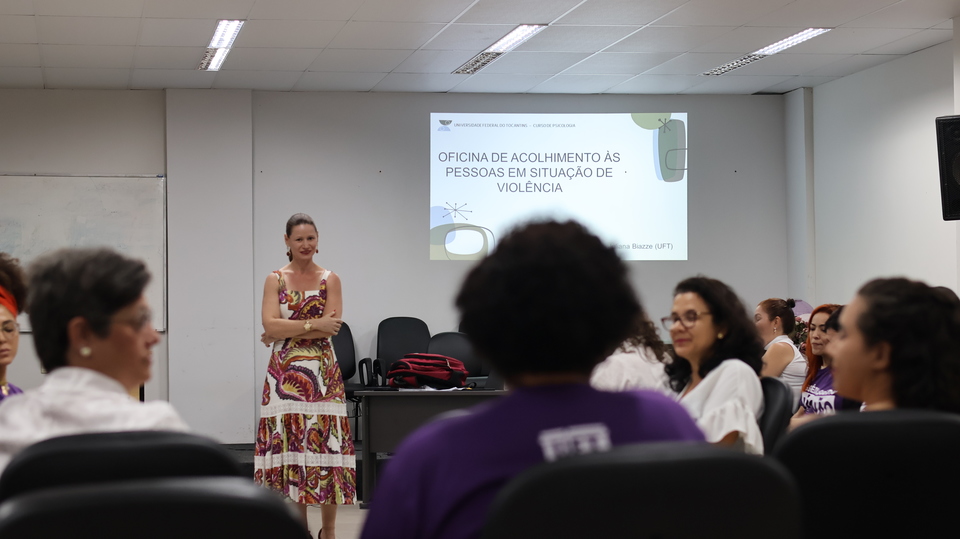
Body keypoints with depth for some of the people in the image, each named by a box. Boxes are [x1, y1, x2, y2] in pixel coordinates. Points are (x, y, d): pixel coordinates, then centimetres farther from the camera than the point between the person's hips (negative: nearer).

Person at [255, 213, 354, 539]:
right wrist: (313, 324, -14)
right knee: (290, 448, 1)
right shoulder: (275, 280, 7)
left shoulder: (330, 280, 5)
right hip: (284, 373, 1)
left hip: (322, 373, -1)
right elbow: (270, 325, -7)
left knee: (325, 447, -4)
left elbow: (331, 327, -8)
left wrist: (284, 331, -9)